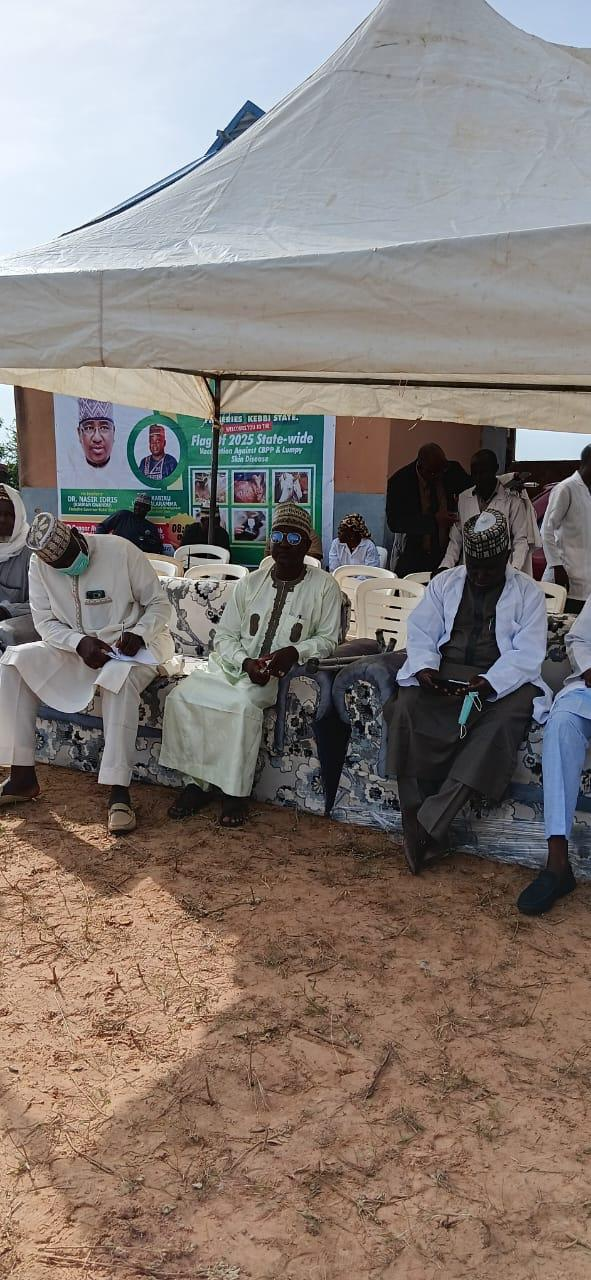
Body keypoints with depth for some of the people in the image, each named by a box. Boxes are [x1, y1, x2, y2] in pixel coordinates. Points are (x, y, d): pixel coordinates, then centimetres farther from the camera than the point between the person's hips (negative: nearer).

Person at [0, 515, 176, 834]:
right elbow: (45, 621, -2)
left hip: (128, 647, -4)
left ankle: (118, 791, -38)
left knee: (120, 676, -39)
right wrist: (79, 643, -21)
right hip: (74, 647, 5)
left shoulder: (122, 551, -15)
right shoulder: (39, 565, -4)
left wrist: (138, 634, -27)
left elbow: (159, 603, -8)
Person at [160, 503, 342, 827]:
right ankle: (200, 781, -9)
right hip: (236, 664, 4)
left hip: (284, 673, -4)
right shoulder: (251, 582, 8)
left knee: (243, 702, -35)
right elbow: (225, 636, 6)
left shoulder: (324, 586, 0)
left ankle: (235, 791, -19)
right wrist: (247, 663, -15)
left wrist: (294, 651, -19)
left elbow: (327, 639, 1)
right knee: (181, 696, -20)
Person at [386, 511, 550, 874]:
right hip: (442, 676, 2)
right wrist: (424, 668, -17)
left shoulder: (528, 592, 5)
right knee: (407, 709, -30)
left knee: (504, 721, -35)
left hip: (501, 681, -2)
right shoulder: (445, 583, 13)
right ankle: (415, 817, -25)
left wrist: (488, 683, -23)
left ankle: (428, 824, -33)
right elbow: (421, 632, 6)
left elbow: (528, 654, -5)